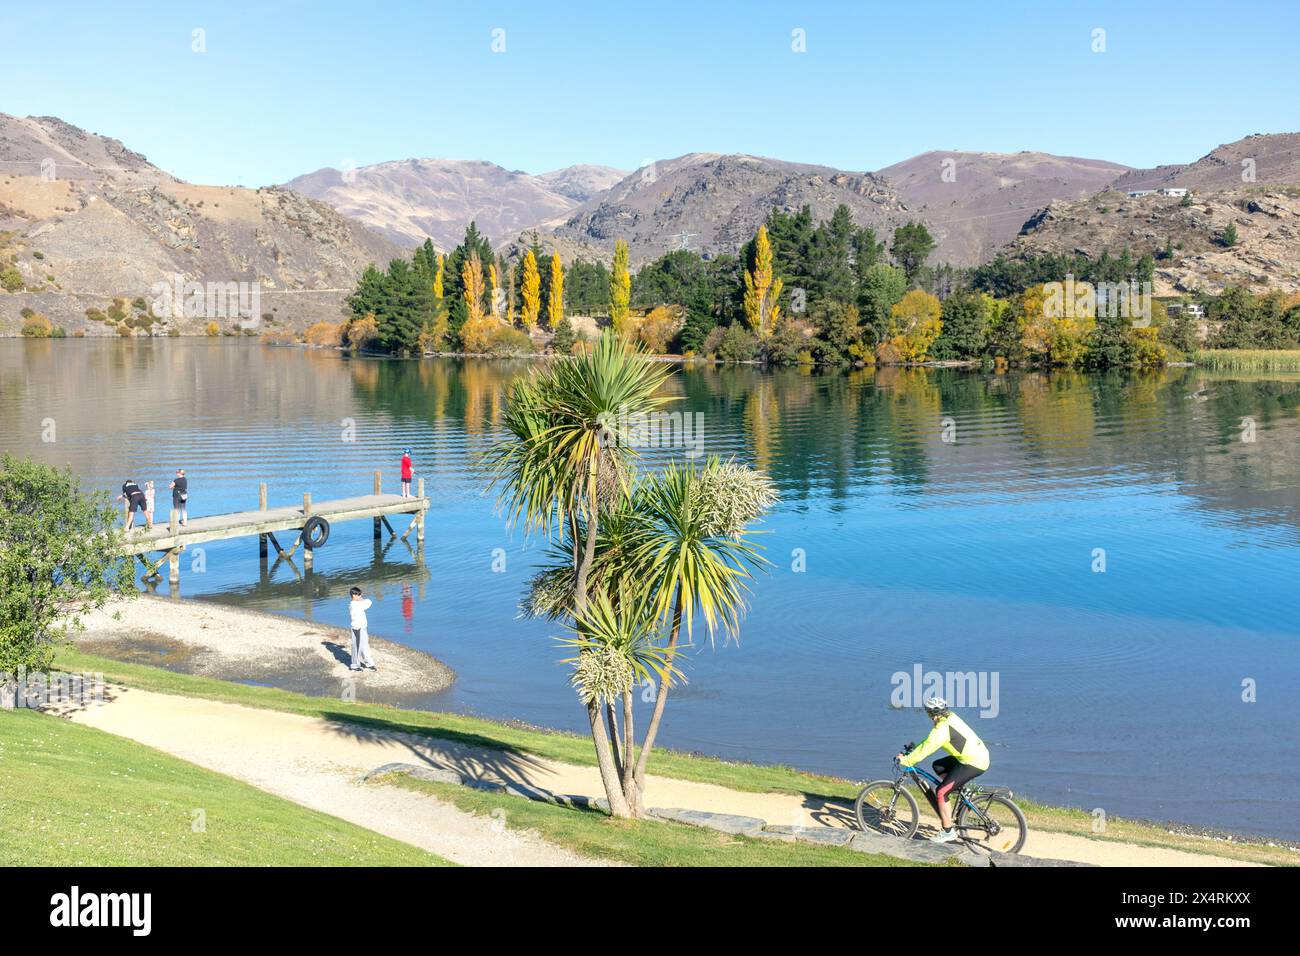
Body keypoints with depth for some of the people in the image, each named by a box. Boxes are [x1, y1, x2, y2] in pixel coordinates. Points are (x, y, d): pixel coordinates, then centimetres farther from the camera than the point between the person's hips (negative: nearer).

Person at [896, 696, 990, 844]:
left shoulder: (942, 728, -20)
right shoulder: (950, 717, 8)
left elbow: (927, 748, -18)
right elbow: (929, 741, 18)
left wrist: (906, 760, -8)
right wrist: (912, 751, 17)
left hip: (974, 763, -10)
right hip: (980, 754, 10)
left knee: (941, 792, -7)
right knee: (938, 766, 21)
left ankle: (948, 832, 0)